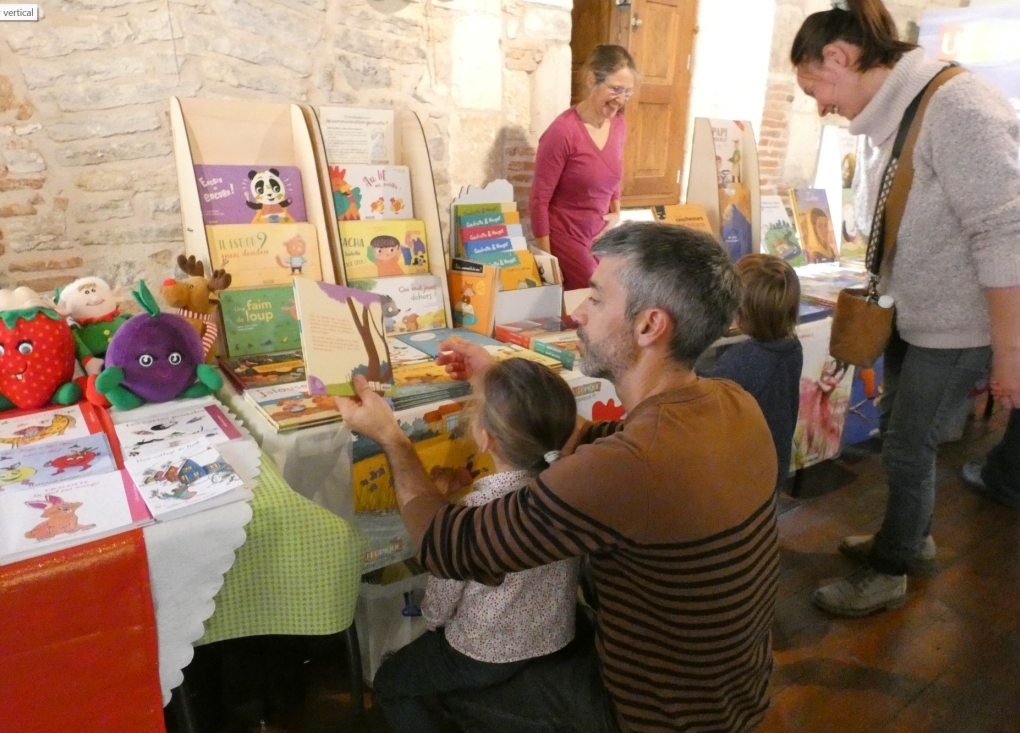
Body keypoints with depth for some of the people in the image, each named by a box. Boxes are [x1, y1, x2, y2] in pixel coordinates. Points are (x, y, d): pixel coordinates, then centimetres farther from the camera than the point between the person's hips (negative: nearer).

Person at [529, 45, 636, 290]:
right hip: (564, 239, -6)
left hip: (599, 237, 7)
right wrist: (546, 259, -14)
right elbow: (539, 200, -15)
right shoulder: (563, 131, -19)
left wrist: (616, 214, 2)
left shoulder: (619, 125, 1)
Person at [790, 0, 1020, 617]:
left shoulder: (956, 108, -24)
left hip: (957, 324, -8)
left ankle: (890, 573, 25)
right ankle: (913, 535, 42)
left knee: (908, 446, 4)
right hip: (912, 315, 8)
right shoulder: (889, 117, 3)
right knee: (899, 433, 19)